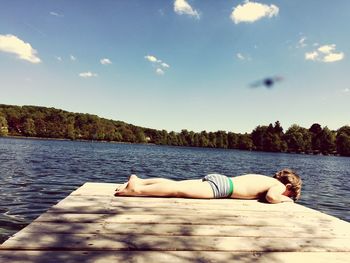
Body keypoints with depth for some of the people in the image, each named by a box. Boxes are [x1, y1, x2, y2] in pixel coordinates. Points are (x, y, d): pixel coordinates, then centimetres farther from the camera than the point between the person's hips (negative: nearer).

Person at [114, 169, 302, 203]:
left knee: (177, 185, 2)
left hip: (217, 180, 8)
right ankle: (137, 189, -27)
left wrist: (279, 197, 35)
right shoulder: (279, 186, 3)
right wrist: (285, 200, 2)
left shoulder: (268, 180, 26)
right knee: (179, 190, -19)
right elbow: (271, 197, -19)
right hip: (220, 186, -8)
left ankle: (140, 181, -3)